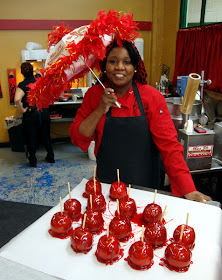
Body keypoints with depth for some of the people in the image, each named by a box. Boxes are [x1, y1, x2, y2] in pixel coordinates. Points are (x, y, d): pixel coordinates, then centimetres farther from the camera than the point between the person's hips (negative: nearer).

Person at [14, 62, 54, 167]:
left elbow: (17, 100, -27)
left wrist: (22, 110, -13)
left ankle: (33, 161, 19)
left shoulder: (22, 85, -11)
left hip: (30, 114, -4)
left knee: (31, 138, 9)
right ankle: (50, 157, 28)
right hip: (43, 112, 4)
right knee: (45, 135, 18)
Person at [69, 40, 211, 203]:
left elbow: (169, 145, -15)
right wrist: (101, 110, -21)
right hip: (106, 184, 2)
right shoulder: (94, 94, -6)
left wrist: (189, 190, -19)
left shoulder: (152, 96, -12)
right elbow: (78, 139, -8)